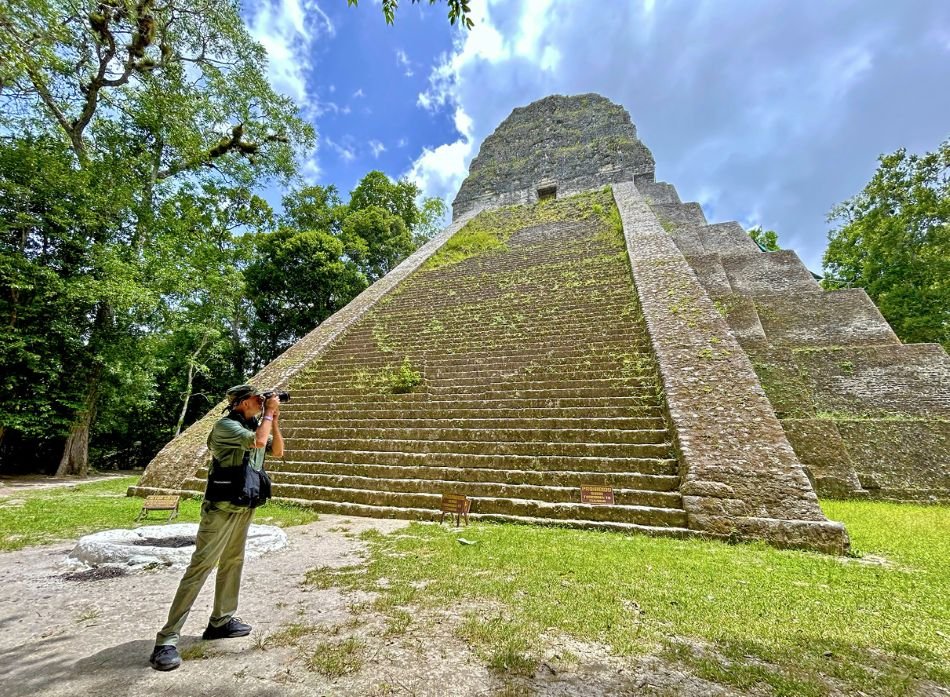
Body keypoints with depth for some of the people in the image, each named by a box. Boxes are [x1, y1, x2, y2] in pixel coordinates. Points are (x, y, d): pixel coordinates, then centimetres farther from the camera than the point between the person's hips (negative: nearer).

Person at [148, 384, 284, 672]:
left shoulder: (255, 424, 7)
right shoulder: (226, 425, -17)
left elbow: (277, 451, 12)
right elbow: (258, 442, -31)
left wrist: (274, 421, 1)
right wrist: (269, 413, -18)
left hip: (244, 507, 9)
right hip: (221, 508, -8)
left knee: (232, 563, 16)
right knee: (200, 567, -6)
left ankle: (221, 621, 29)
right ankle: (167, 640, 3)